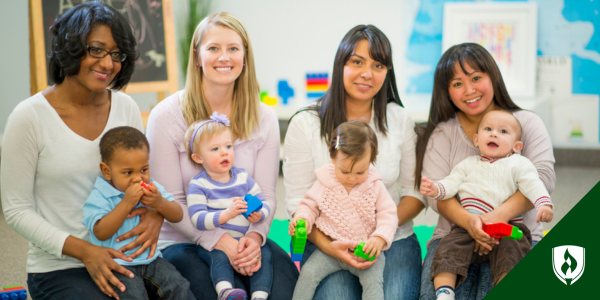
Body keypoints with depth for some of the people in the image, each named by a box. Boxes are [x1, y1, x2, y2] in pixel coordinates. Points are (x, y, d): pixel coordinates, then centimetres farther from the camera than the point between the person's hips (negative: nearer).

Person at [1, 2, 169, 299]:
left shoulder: (126, 107, 4)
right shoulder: (29, 117, -9)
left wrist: (156, 213, -9)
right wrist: (84, 251, -17)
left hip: (121, 260, 4)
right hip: (58, 269, -4)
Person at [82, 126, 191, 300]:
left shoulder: (152, 188, 9)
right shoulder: (99, 197, -8)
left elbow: (177, 216, 9)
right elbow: (101, 233, -20)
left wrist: (160, 203, -14)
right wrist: (127, 203, -23)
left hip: (149, 258, 5)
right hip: (117, 264, -5)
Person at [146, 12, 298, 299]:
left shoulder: (264, 118, 4)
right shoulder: (166, 116, -7)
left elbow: (266, 195, 1)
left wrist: (255, 236, -21)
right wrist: (220, 241, -21)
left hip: (244, 237, 3)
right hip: (182, 241, -3)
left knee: (285, 275, -26)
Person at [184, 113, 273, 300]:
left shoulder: (243, 178, 11)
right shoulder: (198, 185, -4)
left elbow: (263, 203, 11)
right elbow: (198, 219, -17)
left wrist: (259, 214, -15)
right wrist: (227, 214, -31)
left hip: (244, 241, 4)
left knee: (264, 253, -21)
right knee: (219, 256, -34)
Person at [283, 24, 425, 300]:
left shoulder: (400, 120, 6)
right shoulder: (305, 124, -1)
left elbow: (416, 192, 8)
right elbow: (297, 204, -2)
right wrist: (327, 245, -19)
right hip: (327, 243, -1)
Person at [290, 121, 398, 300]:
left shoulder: (375, 186, -4)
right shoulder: (324, 183, -3)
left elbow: (388, 215, -4)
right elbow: (309, 205, 7)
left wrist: (380, 238, -22)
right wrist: (303, 219, -17)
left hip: (366, 250, -1)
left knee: (373, 280, -22)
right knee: (308, 272, -16)